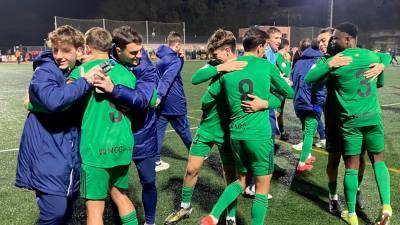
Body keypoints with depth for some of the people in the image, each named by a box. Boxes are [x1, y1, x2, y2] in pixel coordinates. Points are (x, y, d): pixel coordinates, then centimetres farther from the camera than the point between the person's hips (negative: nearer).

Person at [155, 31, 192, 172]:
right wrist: (159, 96, -37)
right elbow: (167, 79, -28)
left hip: (162, 103, 7)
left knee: (158, 131, 5)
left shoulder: (160, 59, 11)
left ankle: (156, 162, 1)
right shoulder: (175, 60, -15)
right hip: (175, 103, -6)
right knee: (183, 130, 10)